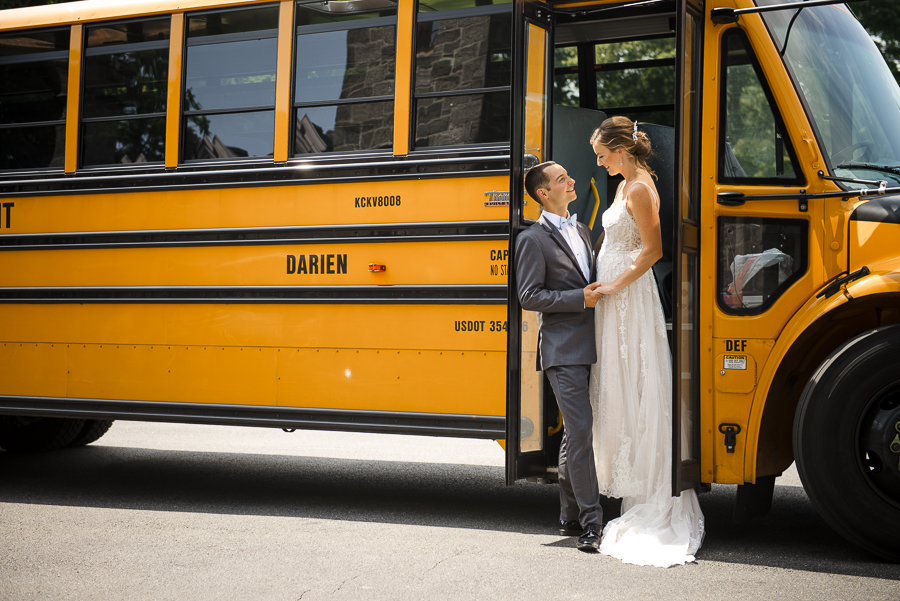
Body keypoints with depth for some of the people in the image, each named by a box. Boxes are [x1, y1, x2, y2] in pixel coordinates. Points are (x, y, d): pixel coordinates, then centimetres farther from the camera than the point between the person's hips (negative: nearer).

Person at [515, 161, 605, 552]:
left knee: (575, 434, 11)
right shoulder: (533, 239, -4)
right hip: (562, 350, -7)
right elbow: (529, 296, -11)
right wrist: (580, 298, -15)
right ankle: (590, 520, -7)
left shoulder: (581, 231, 19)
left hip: (589, 347, 7)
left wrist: (599, 294, 10)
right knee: (580, 431, -11)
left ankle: (570, 517, 20)